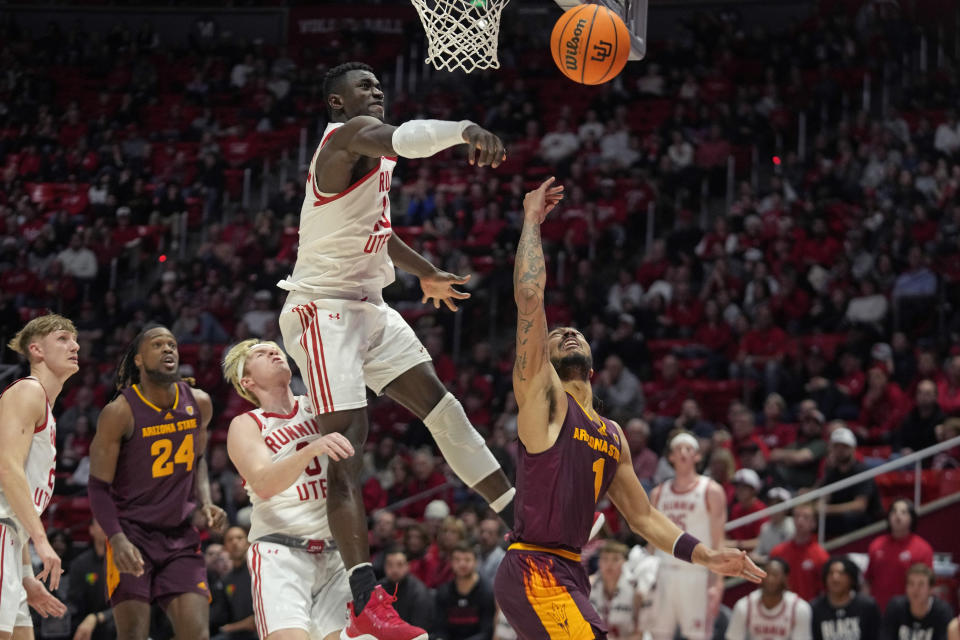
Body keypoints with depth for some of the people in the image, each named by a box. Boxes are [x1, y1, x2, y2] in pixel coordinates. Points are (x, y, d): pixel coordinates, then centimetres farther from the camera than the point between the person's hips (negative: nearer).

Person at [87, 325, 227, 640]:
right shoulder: (120, 413, -14)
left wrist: (205, 502, 2)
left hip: (181, 536, 4)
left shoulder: (199, 404, 2)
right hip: (133, 534, -4)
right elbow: (99, 486, -11)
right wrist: (117, 539, -25)